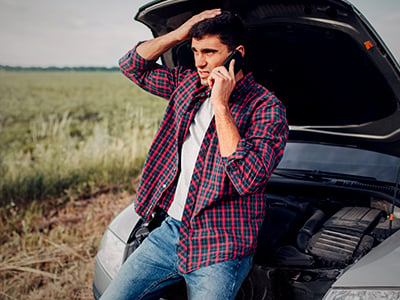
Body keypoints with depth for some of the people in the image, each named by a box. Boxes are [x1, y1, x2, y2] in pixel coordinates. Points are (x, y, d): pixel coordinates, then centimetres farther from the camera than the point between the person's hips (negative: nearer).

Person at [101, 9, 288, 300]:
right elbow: (133, 65, 14)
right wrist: (180, 33, 0)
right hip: (171, 231, 6)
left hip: (219, 248, -6)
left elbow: (248, 178, -26)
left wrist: (220, 105, -25)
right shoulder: (188, 84, 7)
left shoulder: (265, 106, -13)